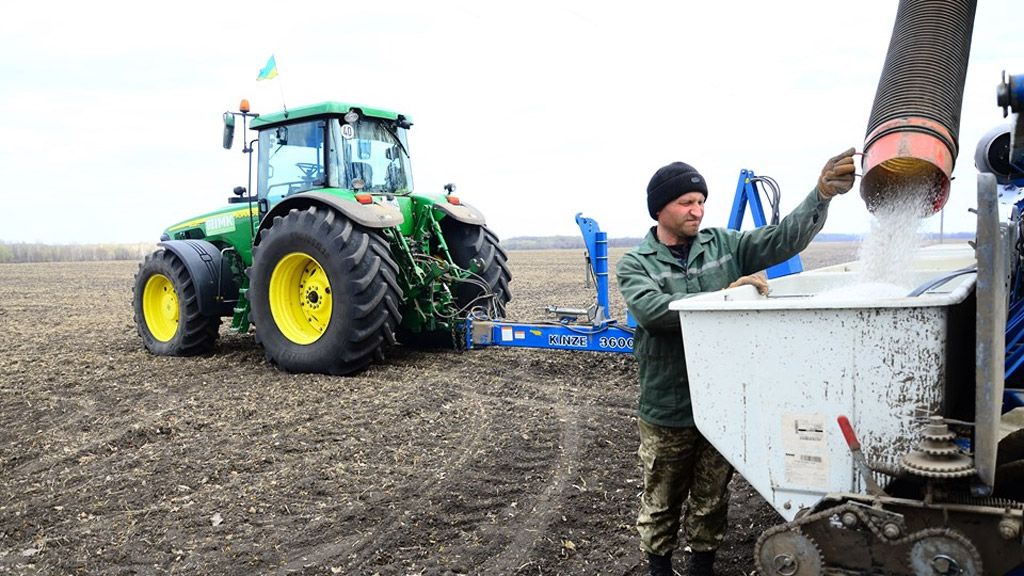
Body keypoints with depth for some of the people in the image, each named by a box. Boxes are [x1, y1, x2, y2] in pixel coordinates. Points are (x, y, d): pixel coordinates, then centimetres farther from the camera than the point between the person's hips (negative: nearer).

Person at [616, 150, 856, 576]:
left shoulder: (724, 244, 2)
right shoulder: (635, 265, -6)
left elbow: (782, 239, -10)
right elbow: (654, 311, -24)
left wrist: (822, 193, -27)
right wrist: (726, 294, -26)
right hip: (668, 412, -2)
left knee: (712, 499, 19)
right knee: (661, 502, 14)